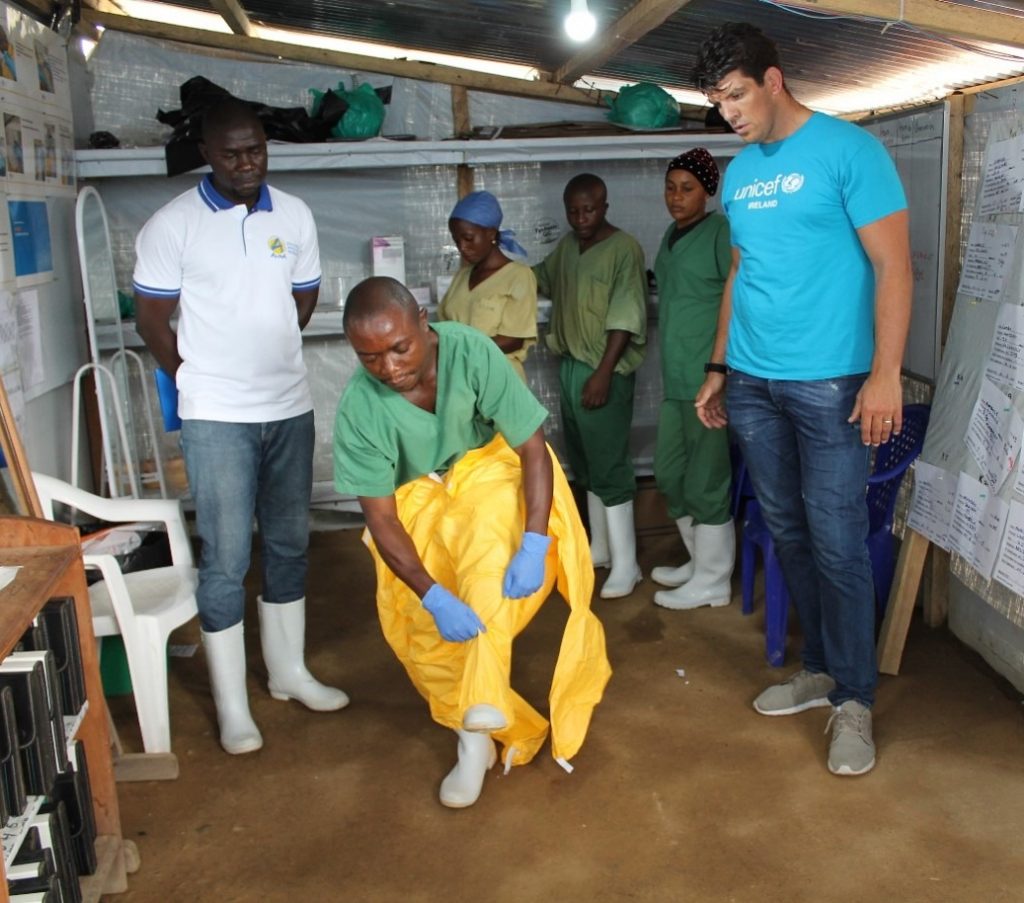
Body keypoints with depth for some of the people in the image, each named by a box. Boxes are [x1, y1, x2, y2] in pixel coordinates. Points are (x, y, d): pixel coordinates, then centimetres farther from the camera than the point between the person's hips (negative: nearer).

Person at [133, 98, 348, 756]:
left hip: (290, 408, 5)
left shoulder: (294, 215, 4)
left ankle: (289, 672, 31)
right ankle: (232, 706, 12)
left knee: (289, 545, 14)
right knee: (227, 559, -1)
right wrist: (199, 379, 5)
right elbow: (152, 319, -3)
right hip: (217, 418, -4)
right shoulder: (173, 224, -8)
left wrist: (266, 358, 12)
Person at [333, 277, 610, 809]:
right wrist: (433, 597, -33)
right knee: (423, 630, -10)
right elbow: (381, 518, -22)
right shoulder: (358, 408, -26)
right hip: (417, 504, 1)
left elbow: (533, 449, -24)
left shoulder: (471, 351, -29)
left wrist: (534, 545, -35)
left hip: (488, 470, -1)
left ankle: (479, 714, -28)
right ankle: (481, 729, 11)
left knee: (488, 544, -32)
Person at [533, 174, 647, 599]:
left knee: (610, 465, -7)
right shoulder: (567, 245, 12)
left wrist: (603, 372, -24)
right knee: (585, 463, 15)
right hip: (570, 365, 8)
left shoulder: (624, 249, -13)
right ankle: (600, 546, 28)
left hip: (605, 370, -8)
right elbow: (541, 278, 30)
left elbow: (625, 318, -18)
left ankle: (625, 564, 1)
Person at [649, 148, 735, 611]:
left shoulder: (721, 233, -11)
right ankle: (700, 561, 32)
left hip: (709, 379, -9)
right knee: (670, 473, 16)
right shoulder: (672, 234, 15)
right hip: (676, 377, 9)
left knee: (705, 481, -1)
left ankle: (712, 583, 13)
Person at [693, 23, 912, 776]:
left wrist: (885, 373, -16)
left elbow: (894, 266, -9)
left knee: (837, 543, -3)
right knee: (789, 534, 12)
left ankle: (854, 700, 12)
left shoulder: (848, 150, -6)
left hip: (829, 383, -6)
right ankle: (821, 669, 27)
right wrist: (719, 367, 18)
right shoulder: (739, 173, 13)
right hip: (751, 384, 6)